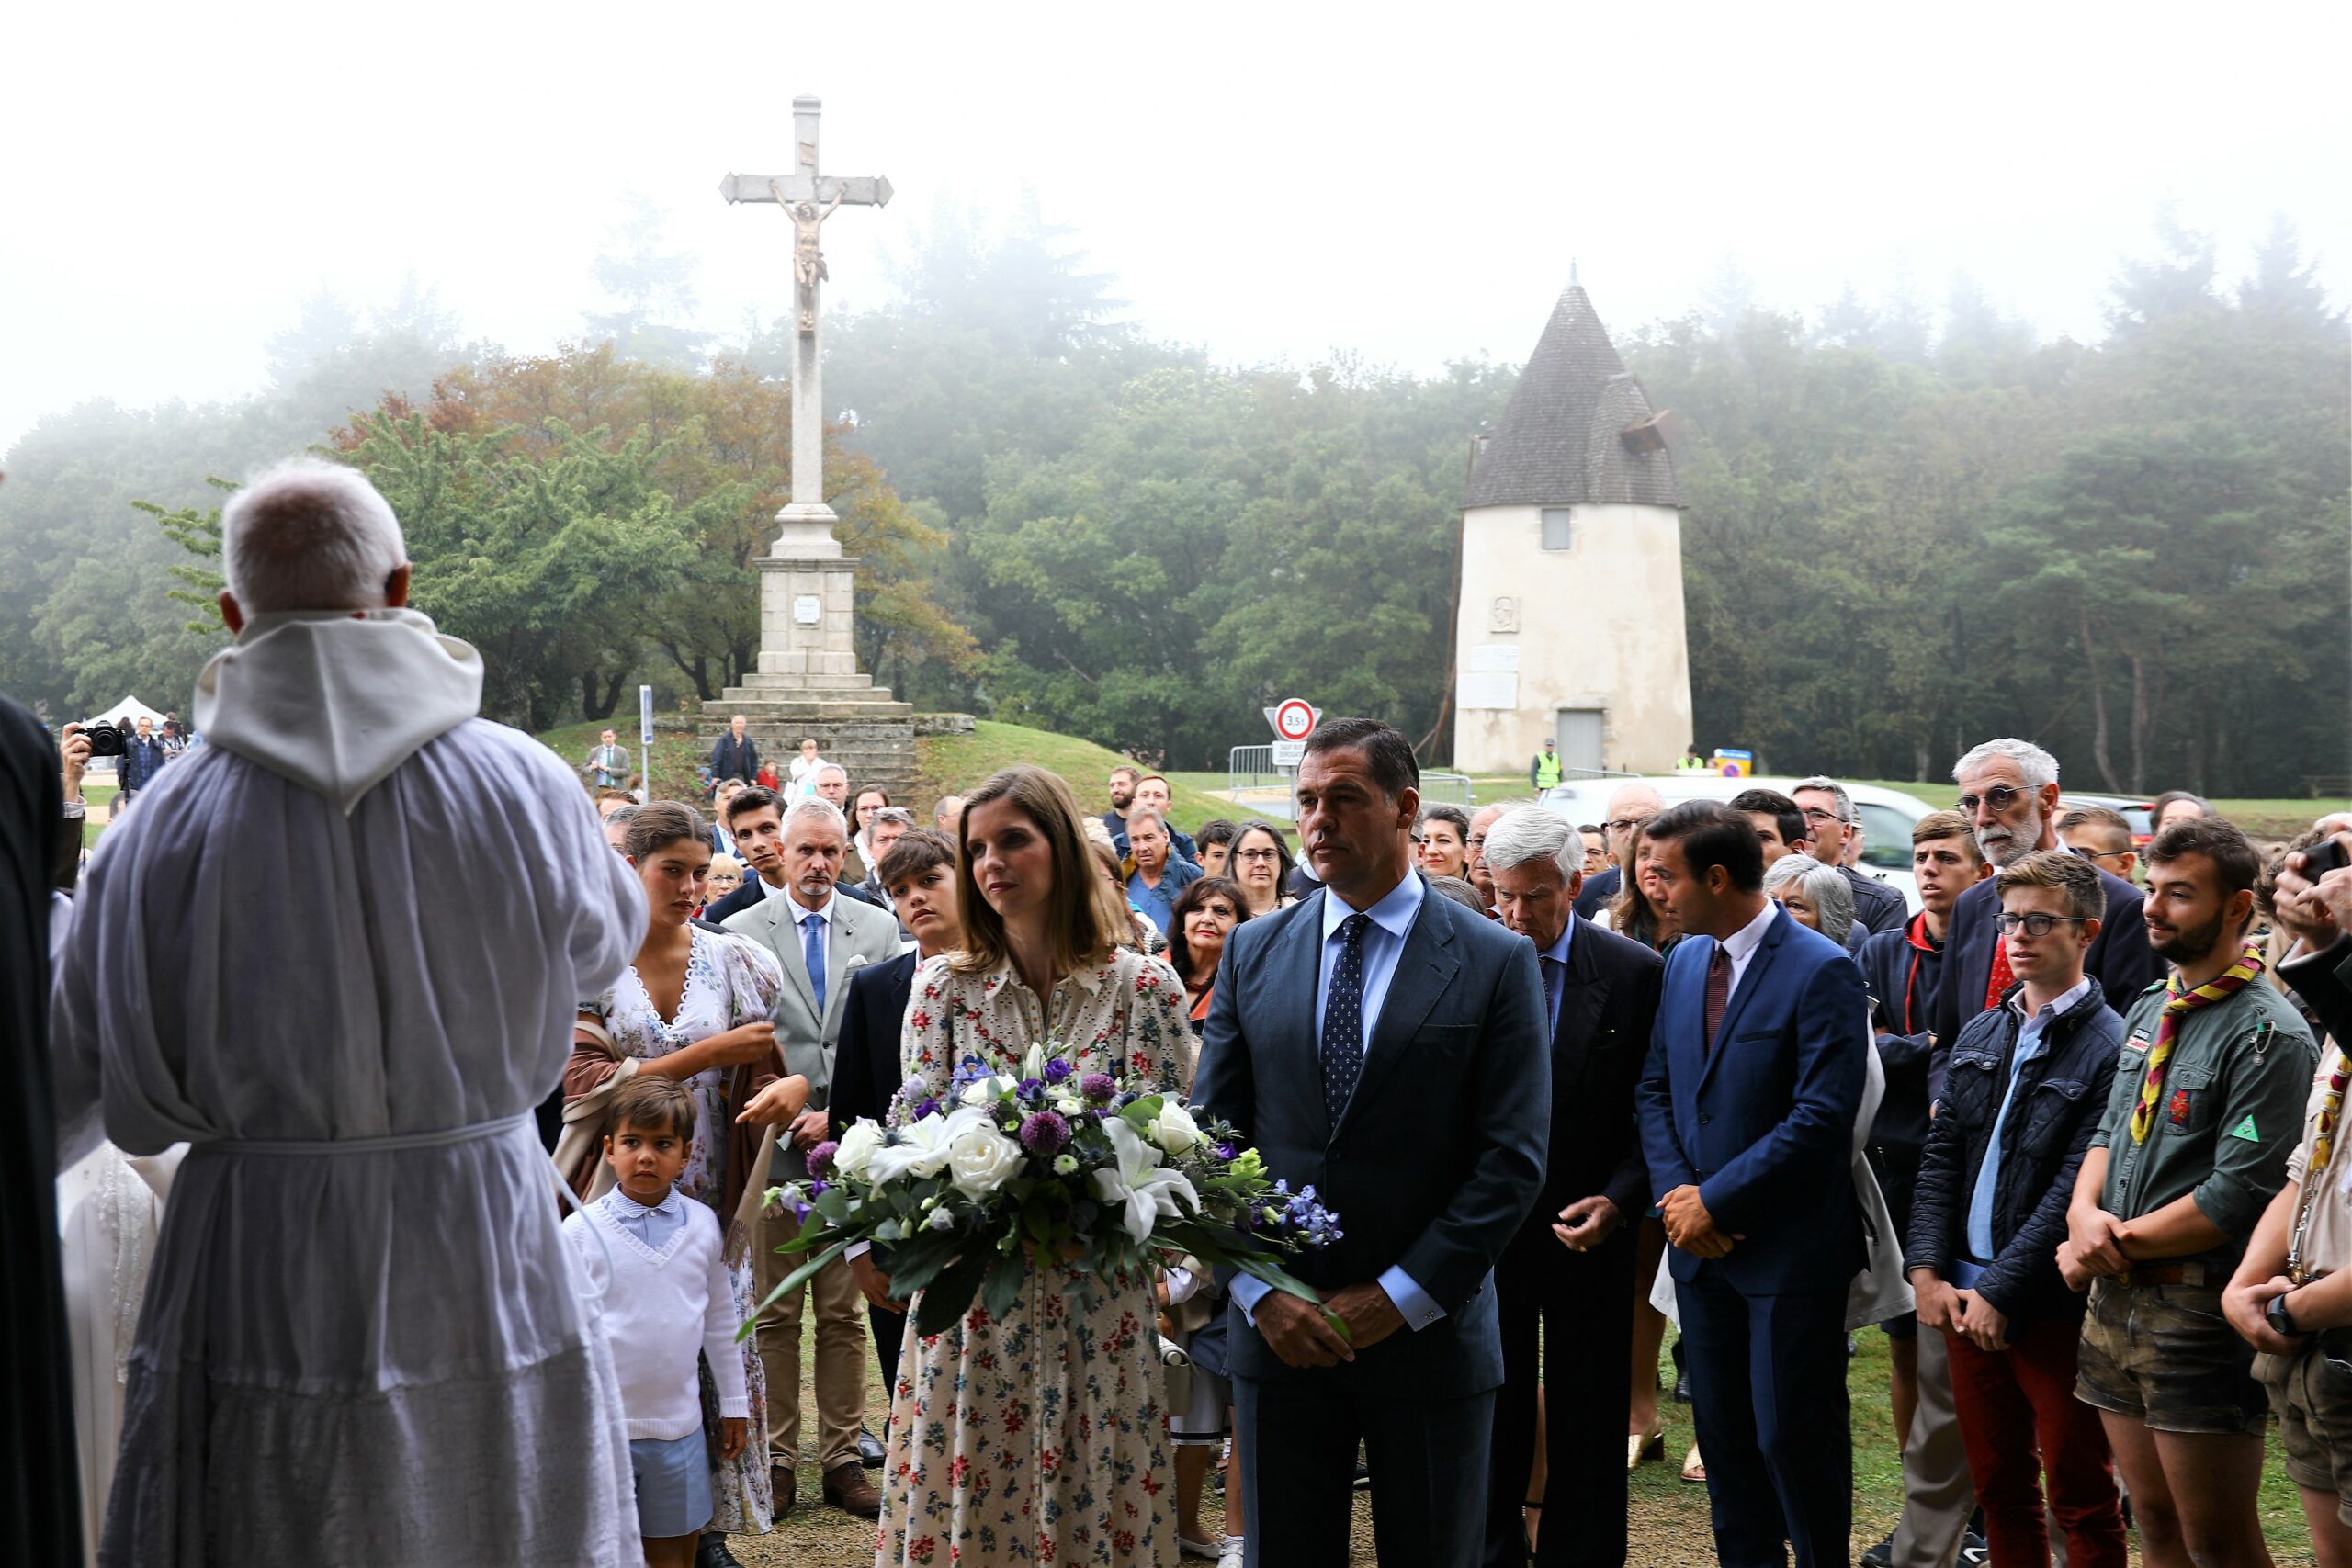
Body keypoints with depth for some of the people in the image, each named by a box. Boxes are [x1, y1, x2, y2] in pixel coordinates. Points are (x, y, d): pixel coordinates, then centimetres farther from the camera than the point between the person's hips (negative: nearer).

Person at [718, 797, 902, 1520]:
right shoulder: (742, 932, 4)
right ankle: (778, 1456, 11)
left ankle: (842, 1458, 11)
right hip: (772, 1142, -1)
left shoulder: (879, 929, 8)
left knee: (844, 1314, 5)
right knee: (774, 1314, 3)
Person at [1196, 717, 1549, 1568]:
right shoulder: (1252, 952, 6)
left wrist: (1403, 1296, -12)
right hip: (1277, 1330, 2)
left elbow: (1513, 1157, -8)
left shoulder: (1495, 961, -3)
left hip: (1429, 1333, -2)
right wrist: (1259, 1291, -6)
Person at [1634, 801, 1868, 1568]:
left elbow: (1821, 1116, -20)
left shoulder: (1822, 971, -14)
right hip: (1701, 1244, 7)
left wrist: (1715, 1200, -16)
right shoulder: (1683, 961, 8)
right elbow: (1656, 1088, 12)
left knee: (1793, 1434, 0)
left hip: (1790, 1248, -7)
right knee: (1722, 1430, 14)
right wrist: (1675, 1192, -5)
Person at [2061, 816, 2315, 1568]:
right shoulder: (2148, 1011, 12)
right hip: (2116, 1299, 8)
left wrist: (2118, 1244, -12)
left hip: (2199, 1309, -7)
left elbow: (2239, 1196, -19)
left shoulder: (2268, 1036, -14)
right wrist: (2084, 1211, -4)